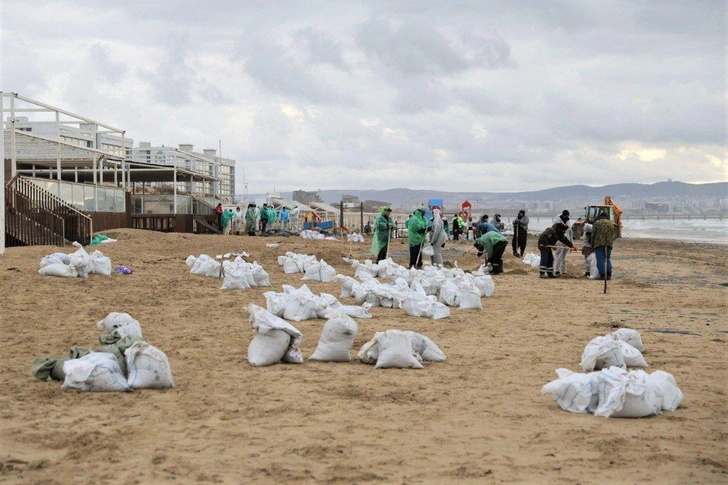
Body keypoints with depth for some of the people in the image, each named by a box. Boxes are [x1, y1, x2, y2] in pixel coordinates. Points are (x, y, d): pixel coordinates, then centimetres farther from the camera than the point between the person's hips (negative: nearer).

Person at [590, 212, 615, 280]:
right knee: (608, 259, 10)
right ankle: (609, 274, -3)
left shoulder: (597, 223, 4)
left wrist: (592, 245, 8)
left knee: (600, 259, -4)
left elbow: (593, 235, 2)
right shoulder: (611, 224, 17)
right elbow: (613, 236, 18)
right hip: (609, 244, 4)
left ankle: (602, 275, -11)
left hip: (599, 243, -4)